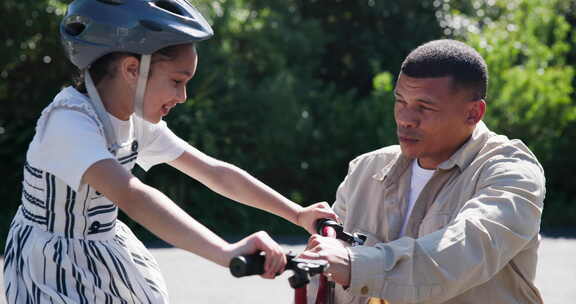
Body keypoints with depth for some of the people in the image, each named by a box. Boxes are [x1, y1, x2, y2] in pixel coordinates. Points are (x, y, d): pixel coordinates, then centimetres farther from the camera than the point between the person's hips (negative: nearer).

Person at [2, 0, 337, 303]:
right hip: (53, 274, -8)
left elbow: (217, 174, 2)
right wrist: (228, 253, -54)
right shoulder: (70, 120, -28)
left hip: (104, 260, 8)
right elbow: (133, 197, -44)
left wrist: (299, 214, -2)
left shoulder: (137, 121, -2)